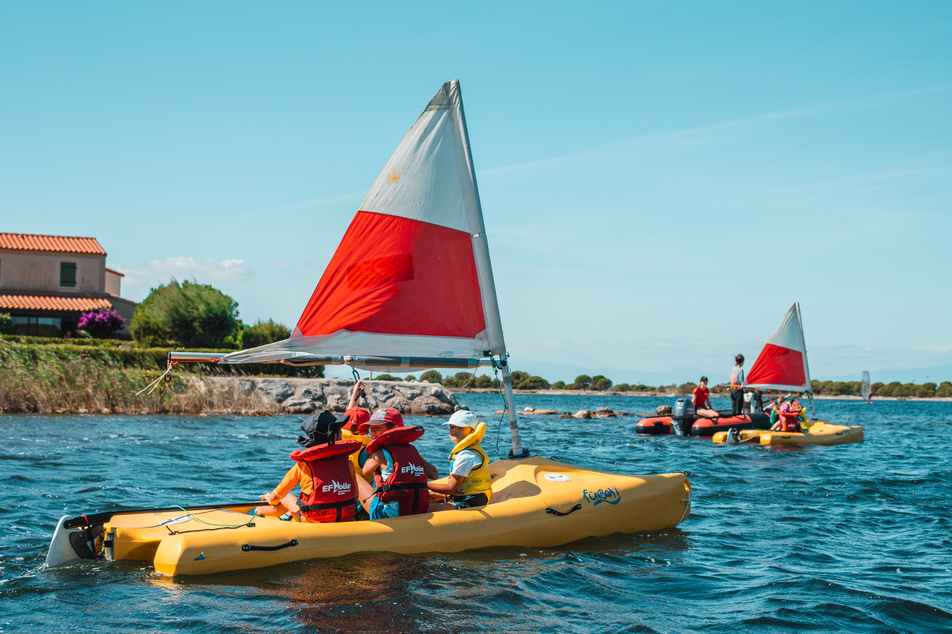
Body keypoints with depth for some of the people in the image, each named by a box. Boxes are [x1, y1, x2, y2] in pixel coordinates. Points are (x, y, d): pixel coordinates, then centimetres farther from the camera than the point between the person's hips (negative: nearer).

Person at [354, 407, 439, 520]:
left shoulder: (380, 454, -4)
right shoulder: (412, 450, 12)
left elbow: (366, 471, 16)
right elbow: (434, 475, 13)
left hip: (389, 514, -6)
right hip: (417, 513, 6)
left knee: (355, 478, 9)